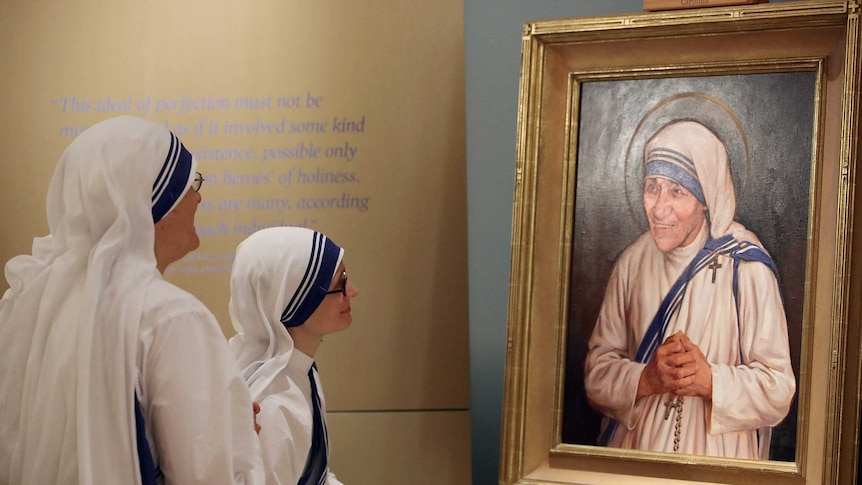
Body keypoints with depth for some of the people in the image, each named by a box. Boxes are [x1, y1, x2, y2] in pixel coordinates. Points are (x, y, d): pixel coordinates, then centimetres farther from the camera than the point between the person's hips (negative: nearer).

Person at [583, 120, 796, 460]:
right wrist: (647, 379, -13)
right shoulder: (632, 262, 5)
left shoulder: (746, 266, -5)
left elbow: (778, 392, -4)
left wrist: (709, 380, -18)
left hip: (719, 462, -2)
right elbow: (597, 374, 5)